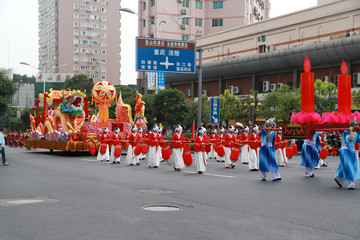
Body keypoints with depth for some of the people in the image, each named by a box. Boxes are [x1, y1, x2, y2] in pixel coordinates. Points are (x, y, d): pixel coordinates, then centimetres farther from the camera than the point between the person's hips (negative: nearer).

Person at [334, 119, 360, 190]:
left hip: (352, 151, 7)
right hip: (345, 151, -7)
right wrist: (351, 131, -15)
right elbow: (351, 139, -25)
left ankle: (338, 179, 31)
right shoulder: (346, 132, -10)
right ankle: (351, 184, -8)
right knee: (348, 168, -10)